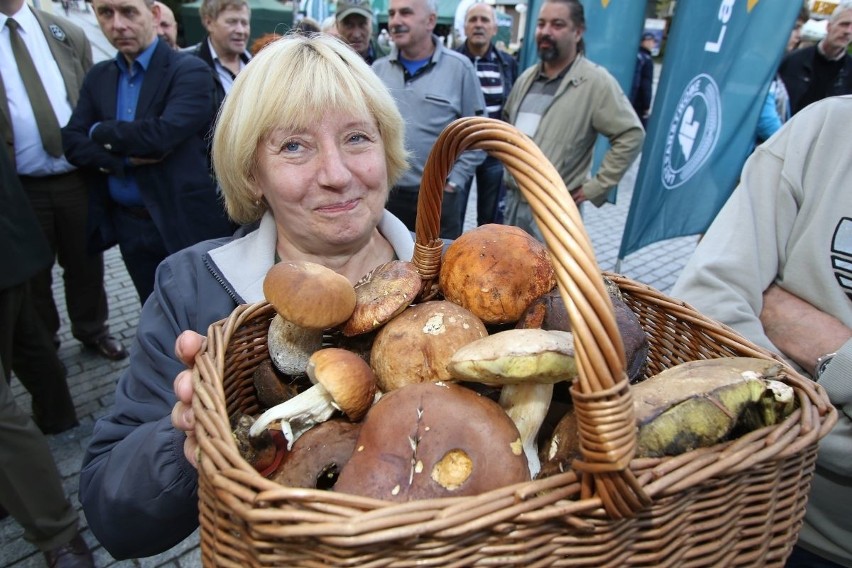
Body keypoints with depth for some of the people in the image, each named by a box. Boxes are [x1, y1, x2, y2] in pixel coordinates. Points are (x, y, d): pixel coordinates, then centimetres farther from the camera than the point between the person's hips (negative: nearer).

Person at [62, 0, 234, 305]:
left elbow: (162, 134, -23)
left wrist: (101, 132, -6)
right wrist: (125, 157, -15)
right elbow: (72, 142, 3)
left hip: (184, 222, -5)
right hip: (127, 225, 6)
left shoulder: (190, 71, -9)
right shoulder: (98, 77, 10)